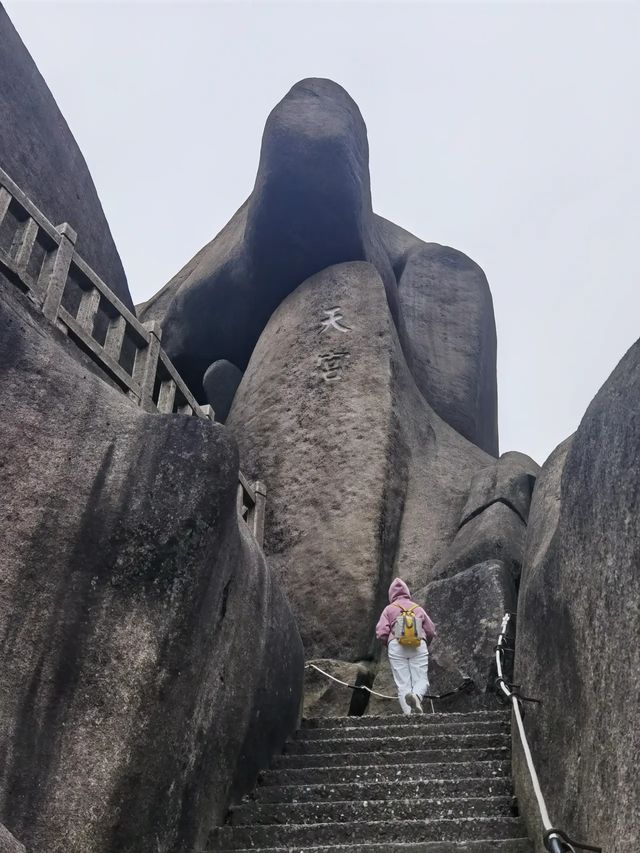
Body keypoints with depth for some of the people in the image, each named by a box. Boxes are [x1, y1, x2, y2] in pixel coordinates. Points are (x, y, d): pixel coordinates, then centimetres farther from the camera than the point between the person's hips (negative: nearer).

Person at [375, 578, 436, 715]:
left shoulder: (389, 609, 13)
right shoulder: (418, 608, 20)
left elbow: (381, 633, 1)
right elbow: (431, 631, 17)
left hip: (396, 647, -1)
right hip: (419, 647, 1)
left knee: (403, 684, 2)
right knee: (421, 680, 3)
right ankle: (416, 696, -30)